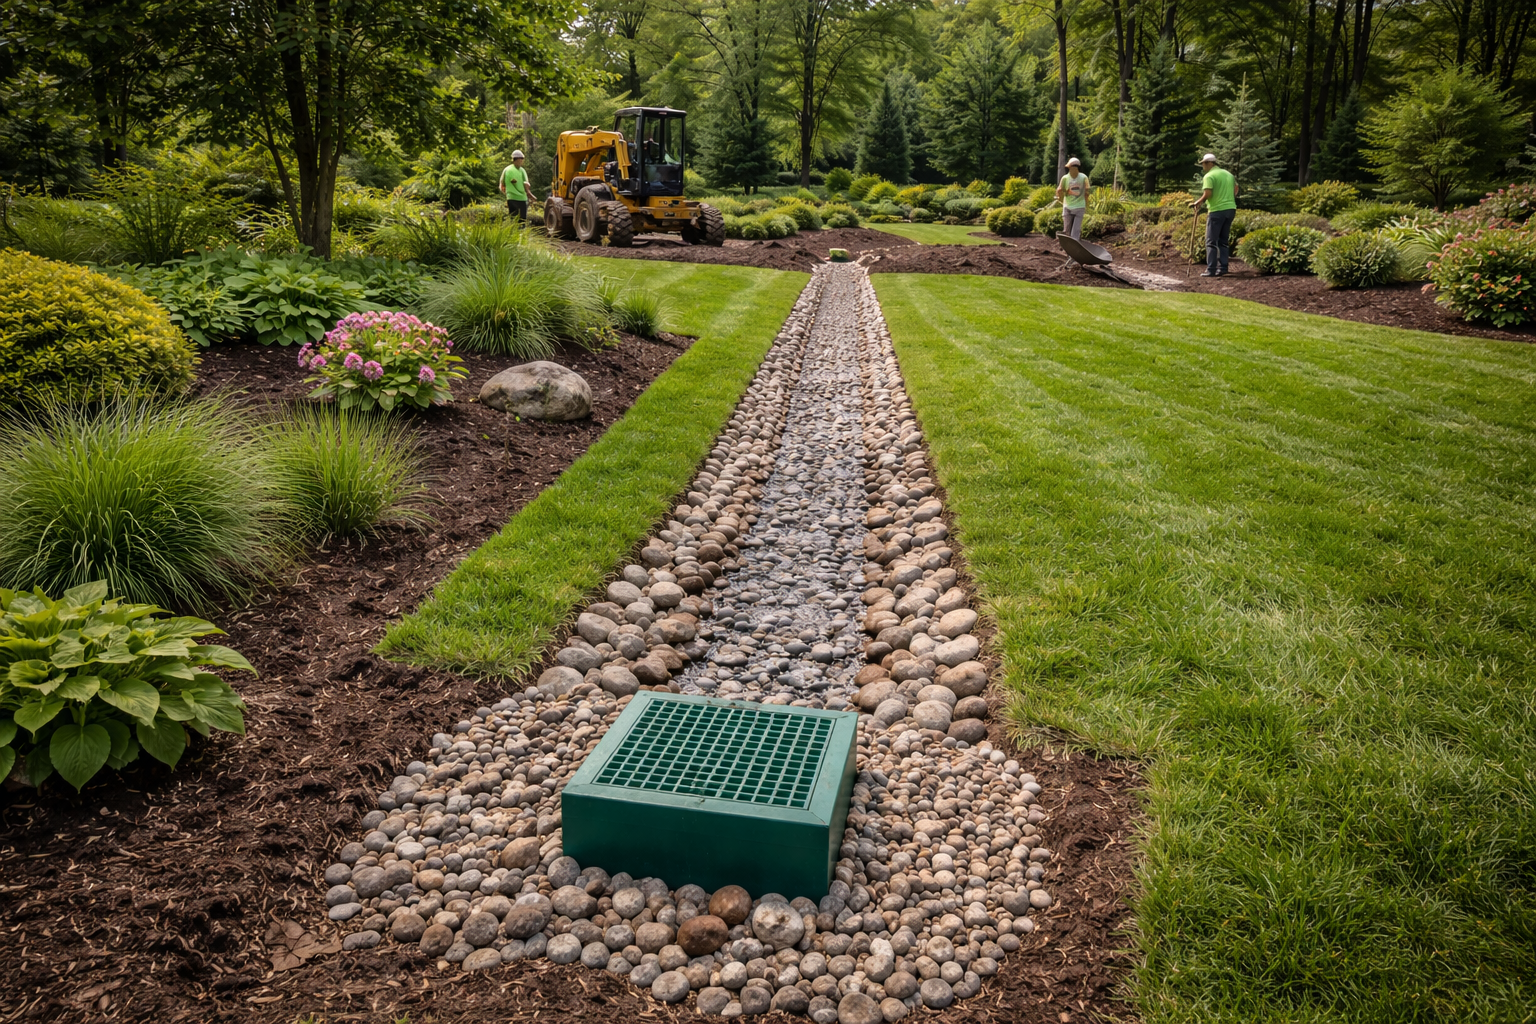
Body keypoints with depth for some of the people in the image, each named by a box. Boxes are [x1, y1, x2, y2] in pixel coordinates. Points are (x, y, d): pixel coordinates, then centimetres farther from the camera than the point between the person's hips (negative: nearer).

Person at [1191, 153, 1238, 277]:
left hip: (1217, 211, -7)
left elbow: (1207, 194, -18)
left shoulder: (1209, 176, -9)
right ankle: (1222, 268, 10)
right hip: (1231, 209, 7)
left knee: (1211, 241, -3)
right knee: (1224, 240, 13)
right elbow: (1236, 190, 18)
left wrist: (1197, 203, -5)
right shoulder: (1228, 174, 15)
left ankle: (1211, 270, -7)